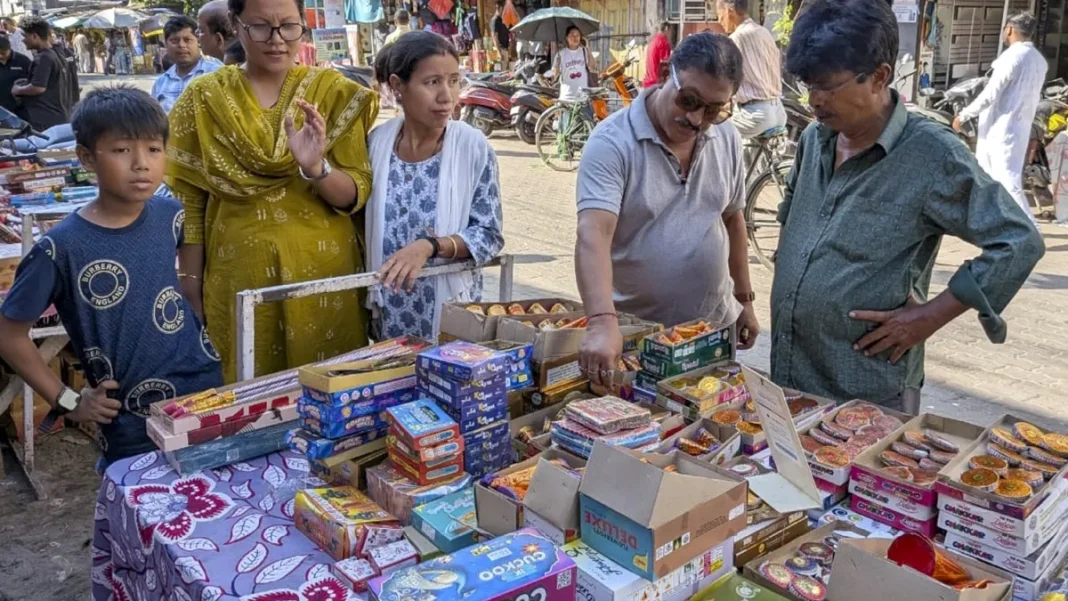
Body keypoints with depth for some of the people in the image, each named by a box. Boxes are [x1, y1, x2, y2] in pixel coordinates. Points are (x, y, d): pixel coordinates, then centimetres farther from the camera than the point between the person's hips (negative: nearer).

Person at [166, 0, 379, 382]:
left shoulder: (334, 92, -1)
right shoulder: (204, 98, 1)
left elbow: (357, 195, -6)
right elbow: (189, 199, 4)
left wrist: (314, 167, -24)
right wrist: (192, 282, 2)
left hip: (323, 272, 0)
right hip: (239, 274, 1)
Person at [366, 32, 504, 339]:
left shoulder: (473, 147, -10)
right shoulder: (377, 142, -3)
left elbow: (489, 235, -11)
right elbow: (363, 223, 10)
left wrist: (431, 246, -23)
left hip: (450, 310, -2)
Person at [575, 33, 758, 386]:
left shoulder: (727, 138, 0)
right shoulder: (612, 142, -19)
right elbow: (594, 235, -31)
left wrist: (744, 299, 15)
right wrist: (602, 322, -44)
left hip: (715, 329, 5)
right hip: (634, 332, -5)